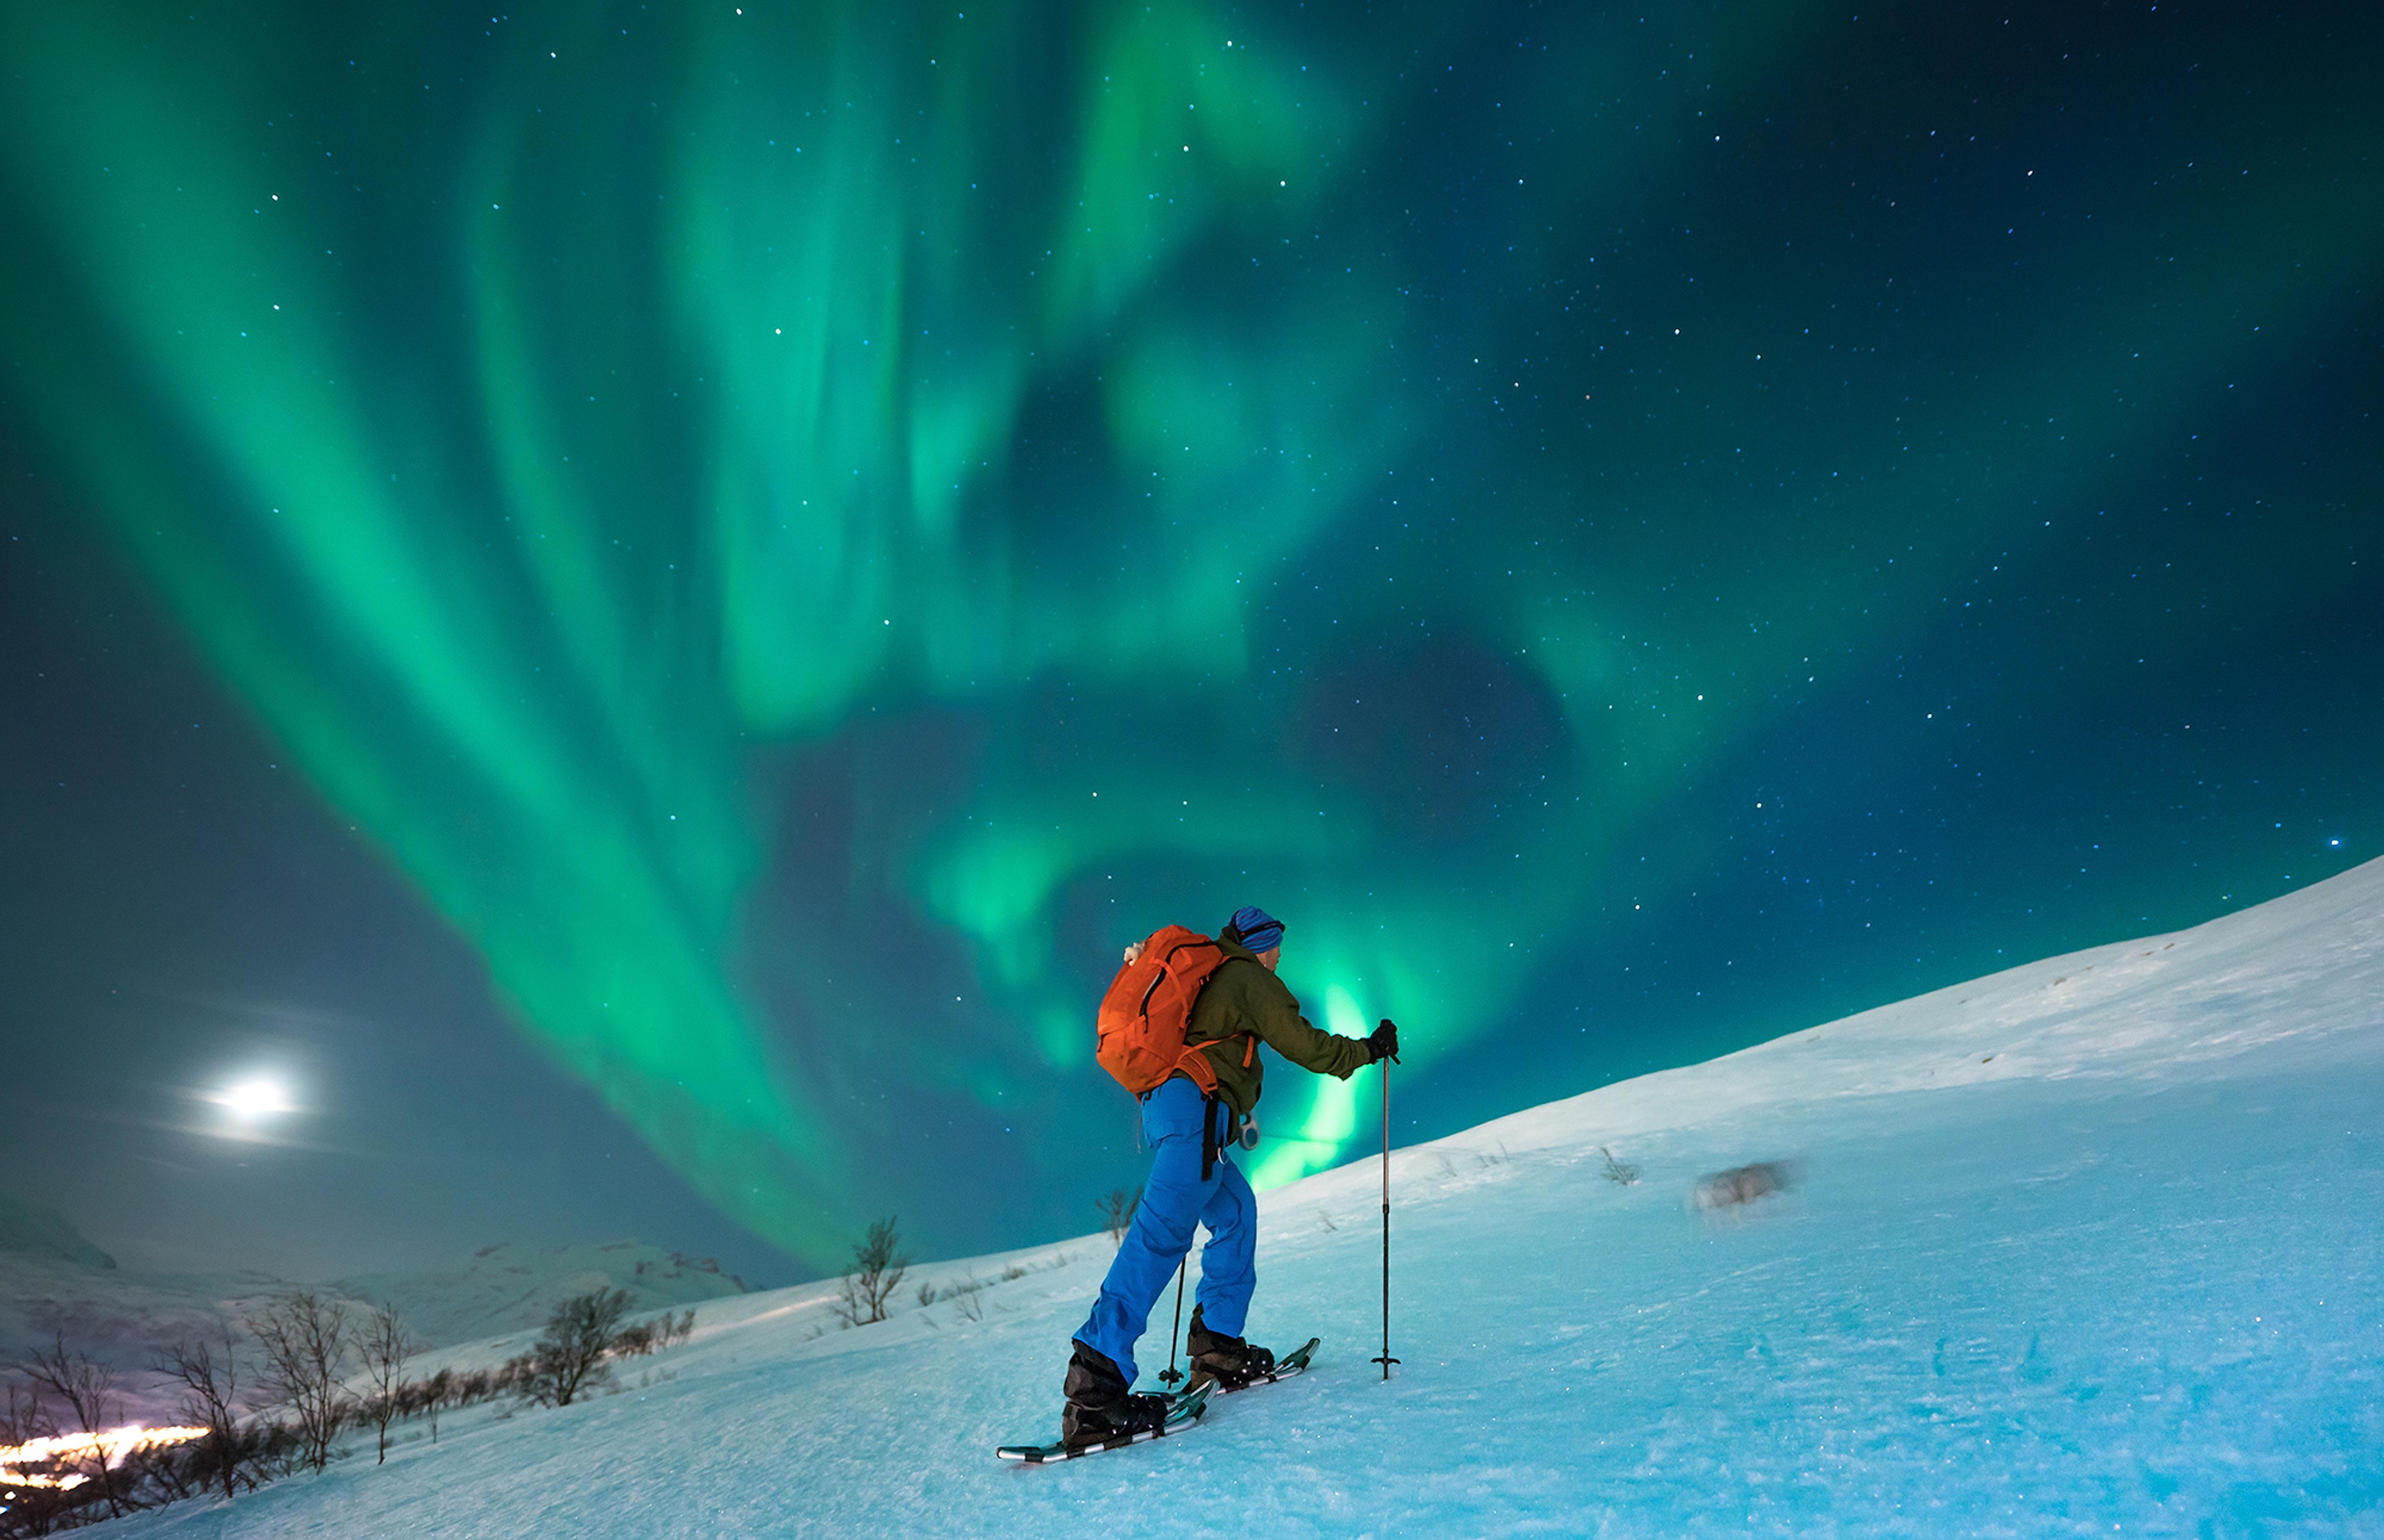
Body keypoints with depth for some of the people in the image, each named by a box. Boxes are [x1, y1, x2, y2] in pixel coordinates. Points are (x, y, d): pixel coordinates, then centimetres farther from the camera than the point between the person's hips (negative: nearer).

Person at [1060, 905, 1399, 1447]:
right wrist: (1369, 1048, 15)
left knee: (1236, 1210, 19)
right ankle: (1096, 1380, -28)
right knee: (1162, 1234, -18)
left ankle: (1218, 1347, 15)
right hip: (1196, 1107, -10)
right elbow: (1305, 1046, 0)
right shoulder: (1251, 980, 3)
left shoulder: (1206, 973, 28)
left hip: (1160, 1104, 10)